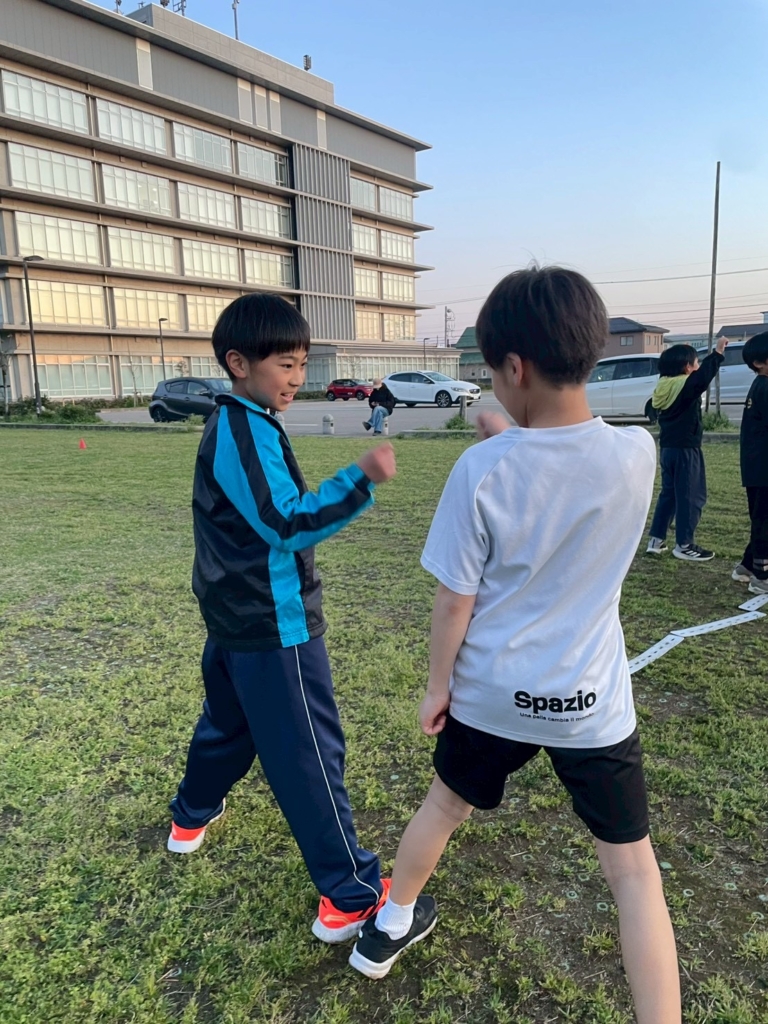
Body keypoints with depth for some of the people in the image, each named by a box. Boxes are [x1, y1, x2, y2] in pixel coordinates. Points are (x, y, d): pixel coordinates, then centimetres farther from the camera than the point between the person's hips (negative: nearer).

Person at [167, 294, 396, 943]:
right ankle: (351, 897, 9)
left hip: (234, 617, 10)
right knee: (310, 755, -3)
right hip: (273, 626, -10)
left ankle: (194, 814, 50)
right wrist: (361, 479, -34)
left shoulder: (228, 424, 11)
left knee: (229, 719, 29)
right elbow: (288, 525, -27)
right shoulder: (248, 432, -21)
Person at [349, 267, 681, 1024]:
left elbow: (455, 600, -12)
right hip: (592, 705, 0)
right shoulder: (637, 453, -14)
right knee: (634, 870, 16)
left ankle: (388, 928, 51)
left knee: (444, 805, 26)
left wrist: (437, 686, 2)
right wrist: (513, 440, 13)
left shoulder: (482, 469, -19)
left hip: (491, 694, 1)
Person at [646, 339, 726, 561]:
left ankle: (656, 540, 15)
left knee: (668, 494, 15)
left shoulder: (665, 386, 8)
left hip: (668, 448, 8)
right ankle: (684, 545, 4)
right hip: (686, 449, -8)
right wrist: (717, 353, -29)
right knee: (691, 496, 0)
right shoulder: (686, 385, -15)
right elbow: (704, 376, -35)